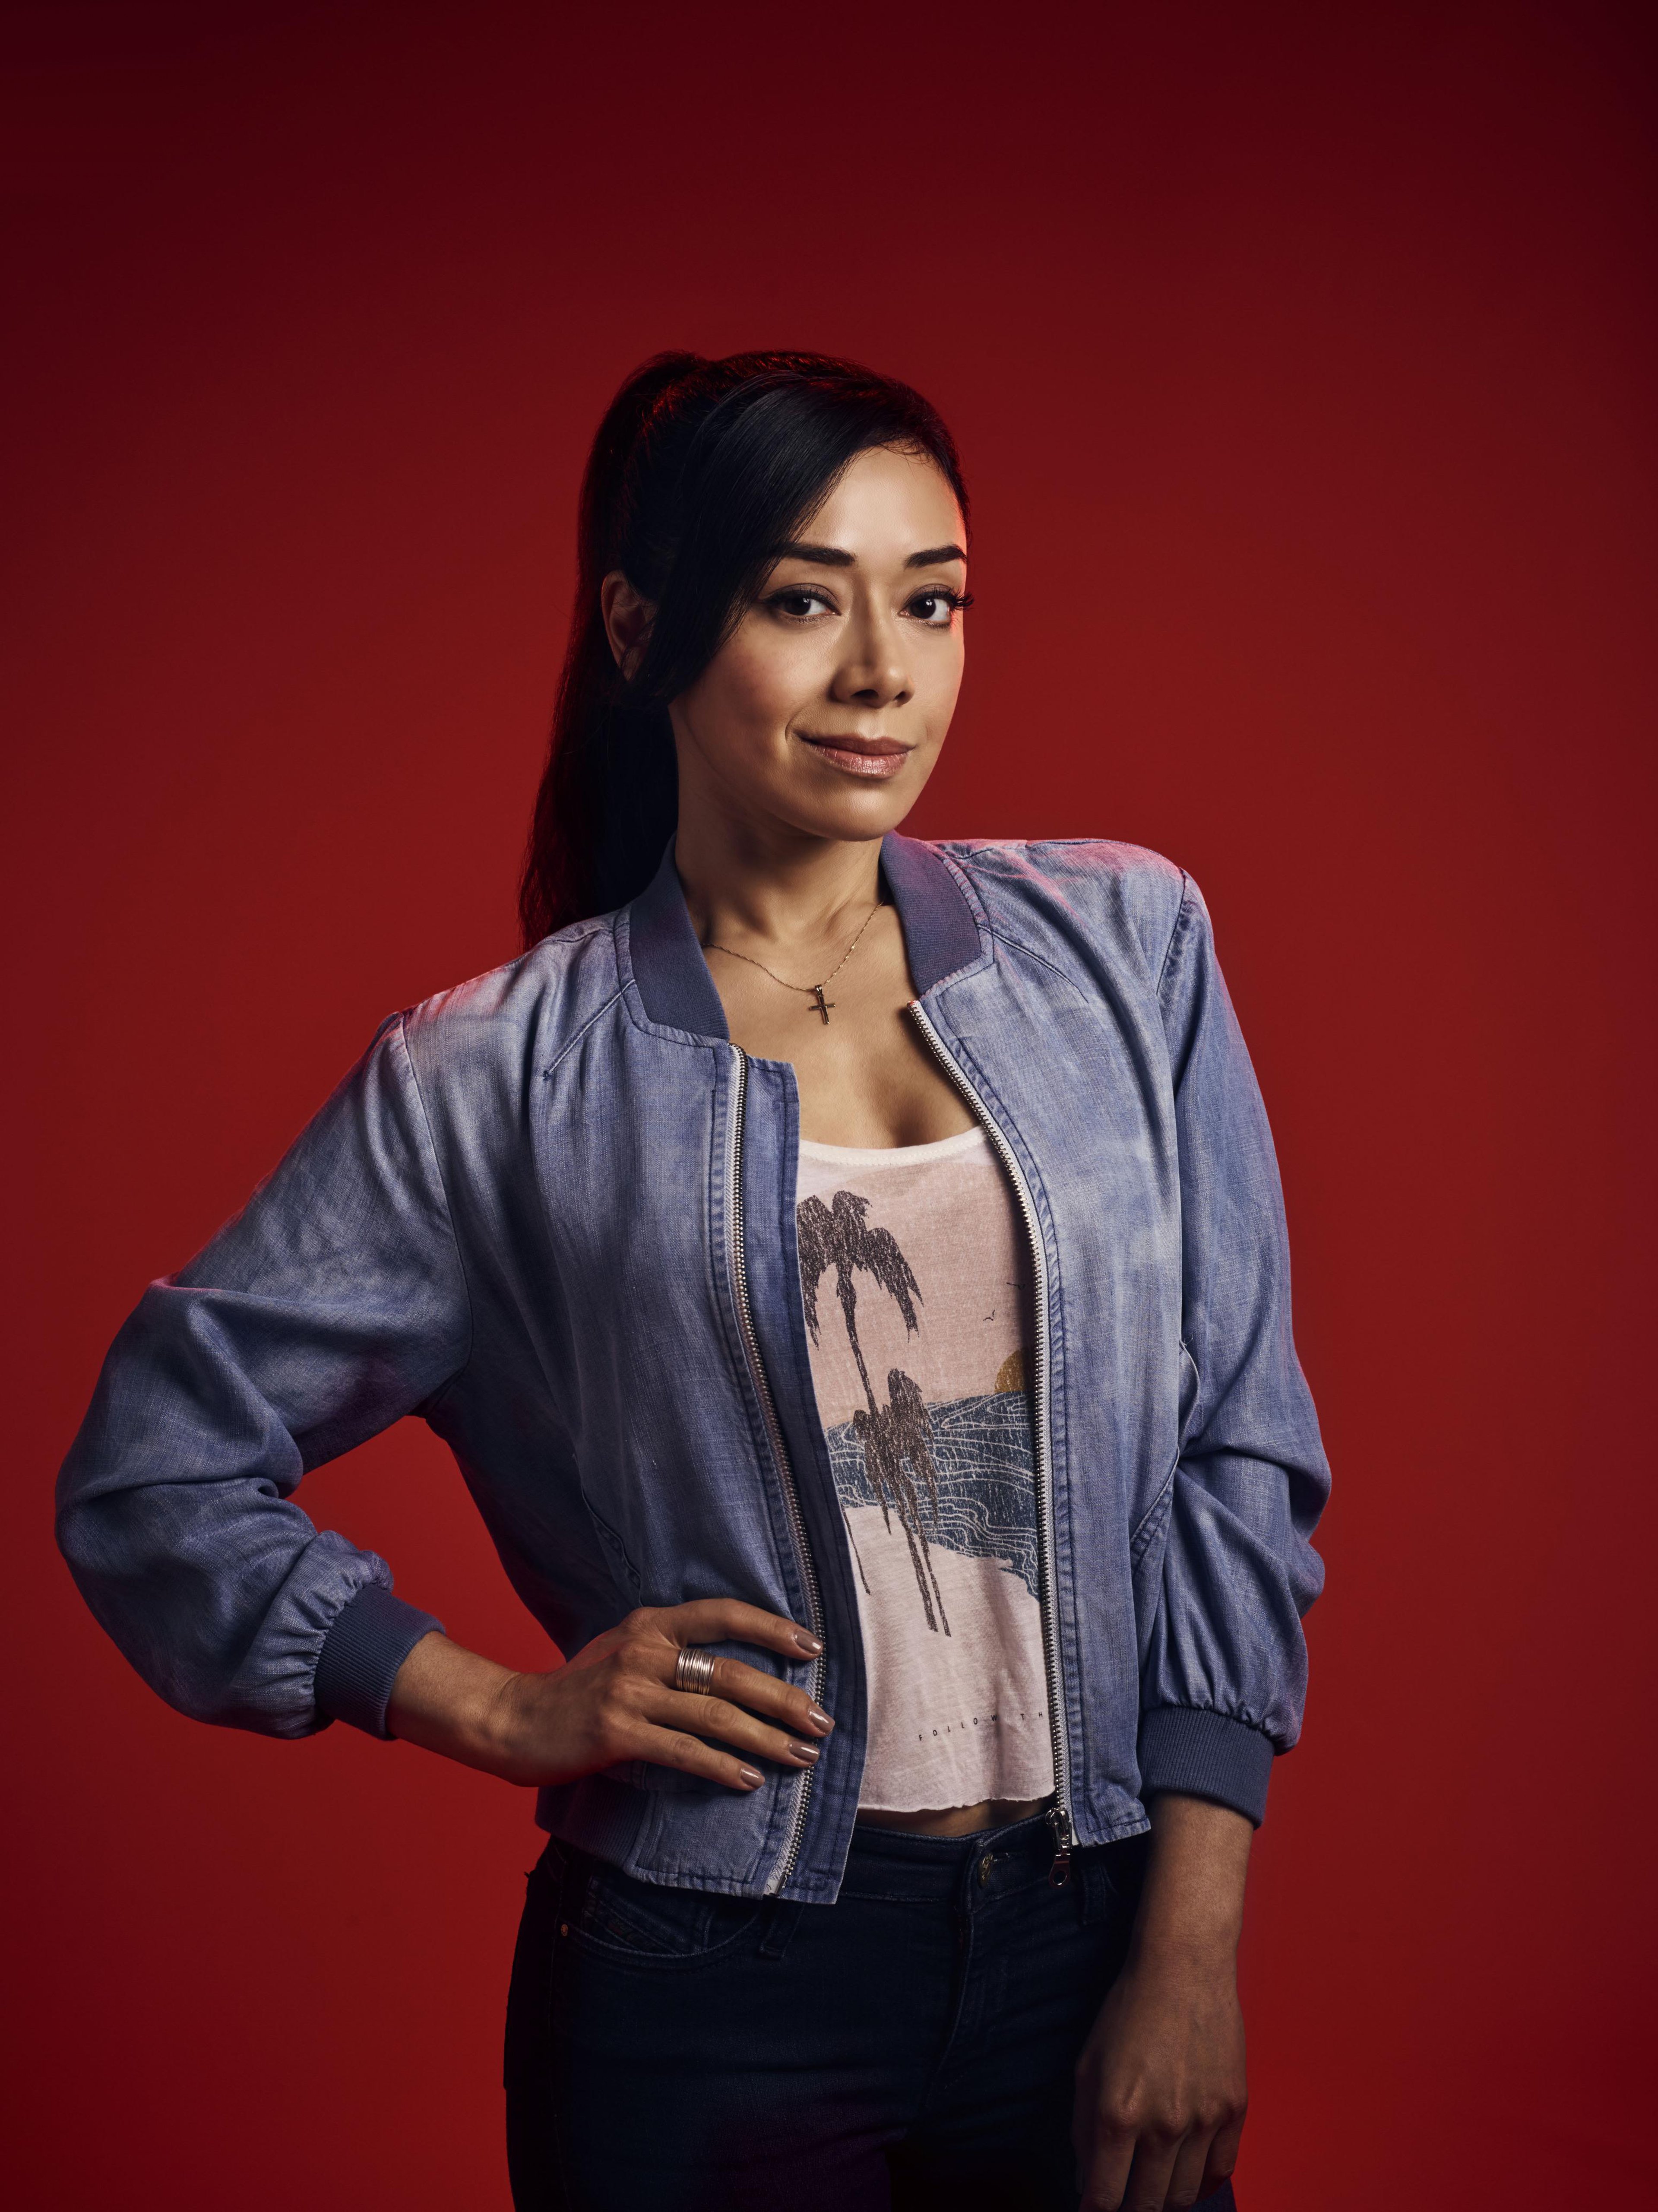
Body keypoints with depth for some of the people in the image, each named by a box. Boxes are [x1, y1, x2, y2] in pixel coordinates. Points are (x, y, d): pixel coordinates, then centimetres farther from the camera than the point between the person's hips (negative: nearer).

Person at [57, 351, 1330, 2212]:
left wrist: (1194, 1941, -4)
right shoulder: (494, 1078, -3)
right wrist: (510, 1712, -4)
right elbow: (149, 1478, 3)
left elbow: (1238, 1449, 1)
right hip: (714, 1990, -2)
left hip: (1096, 1943, 2)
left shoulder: (1120, 943, 3)